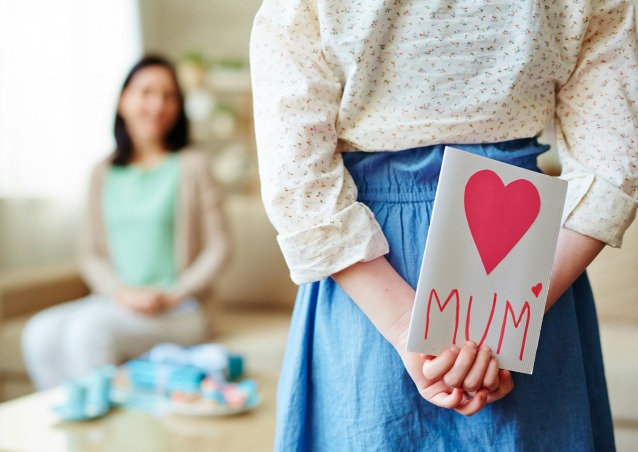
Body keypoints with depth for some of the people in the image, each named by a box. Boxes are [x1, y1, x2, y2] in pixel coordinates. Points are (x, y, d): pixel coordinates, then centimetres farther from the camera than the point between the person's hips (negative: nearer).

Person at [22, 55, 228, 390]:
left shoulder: (192, 166, 4)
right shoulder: (104, 174, 14)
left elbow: (217, 248, 2)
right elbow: (91, 253, 12)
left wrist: (171, 296, -9)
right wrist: (120, 292, -7)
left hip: (176, 312, -4)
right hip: (115, 301, 4)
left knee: (88, 327, -31)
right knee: (40, 333, -24)